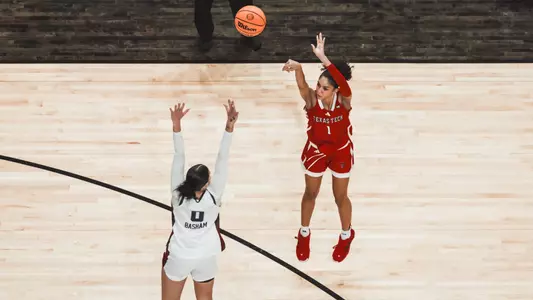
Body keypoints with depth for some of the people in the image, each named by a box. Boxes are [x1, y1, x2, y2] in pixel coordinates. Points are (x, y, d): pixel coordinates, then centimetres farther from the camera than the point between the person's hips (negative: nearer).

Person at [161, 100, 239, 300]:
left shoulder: (178, 193, -20)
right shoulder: (214, 195, -21)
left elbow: (179, 156, -23)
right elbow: (222, 158, -26)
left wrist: (176, 124, -26)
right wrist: (229, 126, -30)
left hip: (179, 257, 0)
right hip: (206, 257, 1)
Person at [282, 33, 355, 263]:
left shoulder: (343, 100, -29)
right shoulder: (312, 100, -28)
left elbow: (344, 84, -52)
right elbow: (302, 85, -50)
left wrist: (323, 58, -67)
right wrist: (297, 68, -75)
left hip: (341, 152, -1)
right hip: (316, 151, 1)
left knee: (340, 196, 17)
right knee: (311, 193, 21)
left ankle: (346, 235, 45)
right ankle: (304, 234, 46)